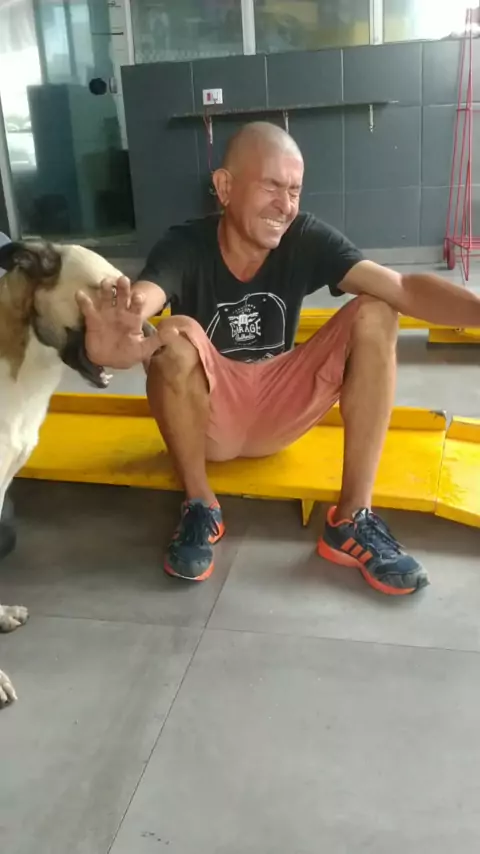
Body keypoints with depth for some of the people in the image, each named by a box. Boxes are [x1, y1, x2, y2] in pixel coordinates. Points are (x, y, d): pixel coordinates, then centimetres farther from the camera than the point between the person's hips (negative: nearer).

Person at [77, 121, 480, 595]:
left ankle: (352, 519, -14)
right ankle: (200, 507, -11)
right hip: (209, 416, -2)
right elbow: (138, 302, -41)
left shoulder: (307, 239, -13)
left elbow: (403, 288, -24)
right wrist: (118, 332, -67)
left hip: (279, 411, 3)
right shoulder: (184, 246, -19)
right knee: (173, 336, -33)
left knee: (375, 314, -18)